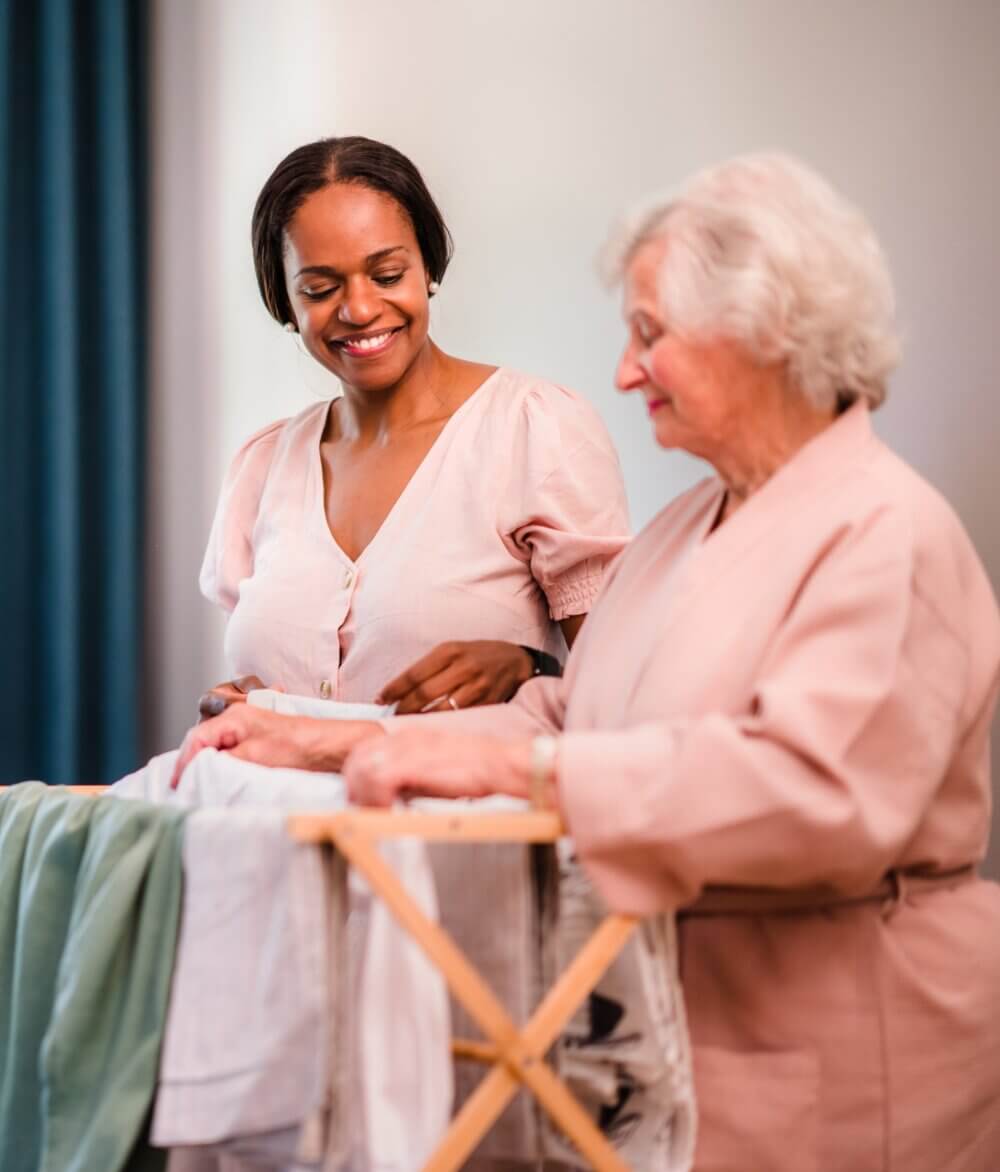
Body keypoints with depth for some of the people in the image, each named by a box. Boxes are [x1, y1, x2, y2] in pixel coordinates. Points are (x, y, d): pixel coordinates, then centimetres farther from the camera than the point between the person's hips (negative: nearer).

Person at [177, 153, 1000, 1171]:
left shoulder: (887, 535, -15)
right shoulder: (688, 526, 16)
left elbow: (819, 787, -29)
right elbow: (565, 713, 13)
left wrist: (517, 764, -31)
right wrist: (337, 743, 1)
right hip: (671, 1023, 8)